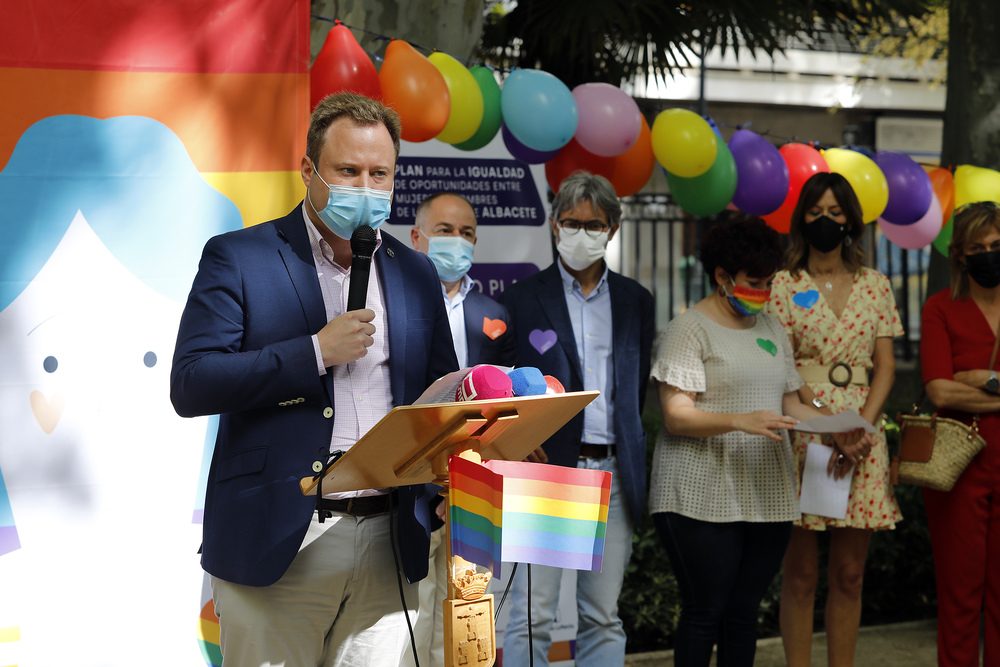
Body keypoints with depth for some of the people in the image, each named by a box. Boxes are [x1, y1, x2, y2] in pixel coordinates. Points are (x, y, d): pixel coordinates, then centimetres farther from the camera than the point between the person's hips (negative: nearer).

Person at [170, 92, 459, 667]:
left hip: (389, 548, 4)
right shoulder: (237, 258, 1)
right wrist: (317, 352, -15)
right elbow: (191, 385, -9)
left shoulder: (415, 274, 14)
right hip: (277, 546, -3)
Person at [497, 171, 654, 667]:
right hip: (546, 469, -3)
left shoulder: (635, 301, 13)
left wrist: (631, 463, 8)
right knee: (531, 617, -6)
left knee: (603, 618, 6)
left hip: (613, 473, 3)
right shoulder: (521, 299, 4)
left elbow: (640, 385, 16)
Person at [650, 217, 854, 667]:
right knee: (704, 613, -5)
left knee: (744, 613, 8)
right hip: (703, 498, -6)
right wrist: (740, 421, -27)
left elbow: (791, 404, 19)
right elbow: (676, 416, -12)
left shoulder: (771, 329, 18)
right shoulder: (688, 329, -4)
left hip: (767, 497, 6)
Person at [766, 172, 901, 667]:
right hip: (802, 435, -3)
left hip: (863, 436, 3)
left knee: (849, 574, 6)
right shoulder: (784, 284, 3)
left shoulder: (874, 285, 12)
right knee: (800, 574, 0)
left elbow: (885, 366, 8)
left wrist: (862, 428, -8)